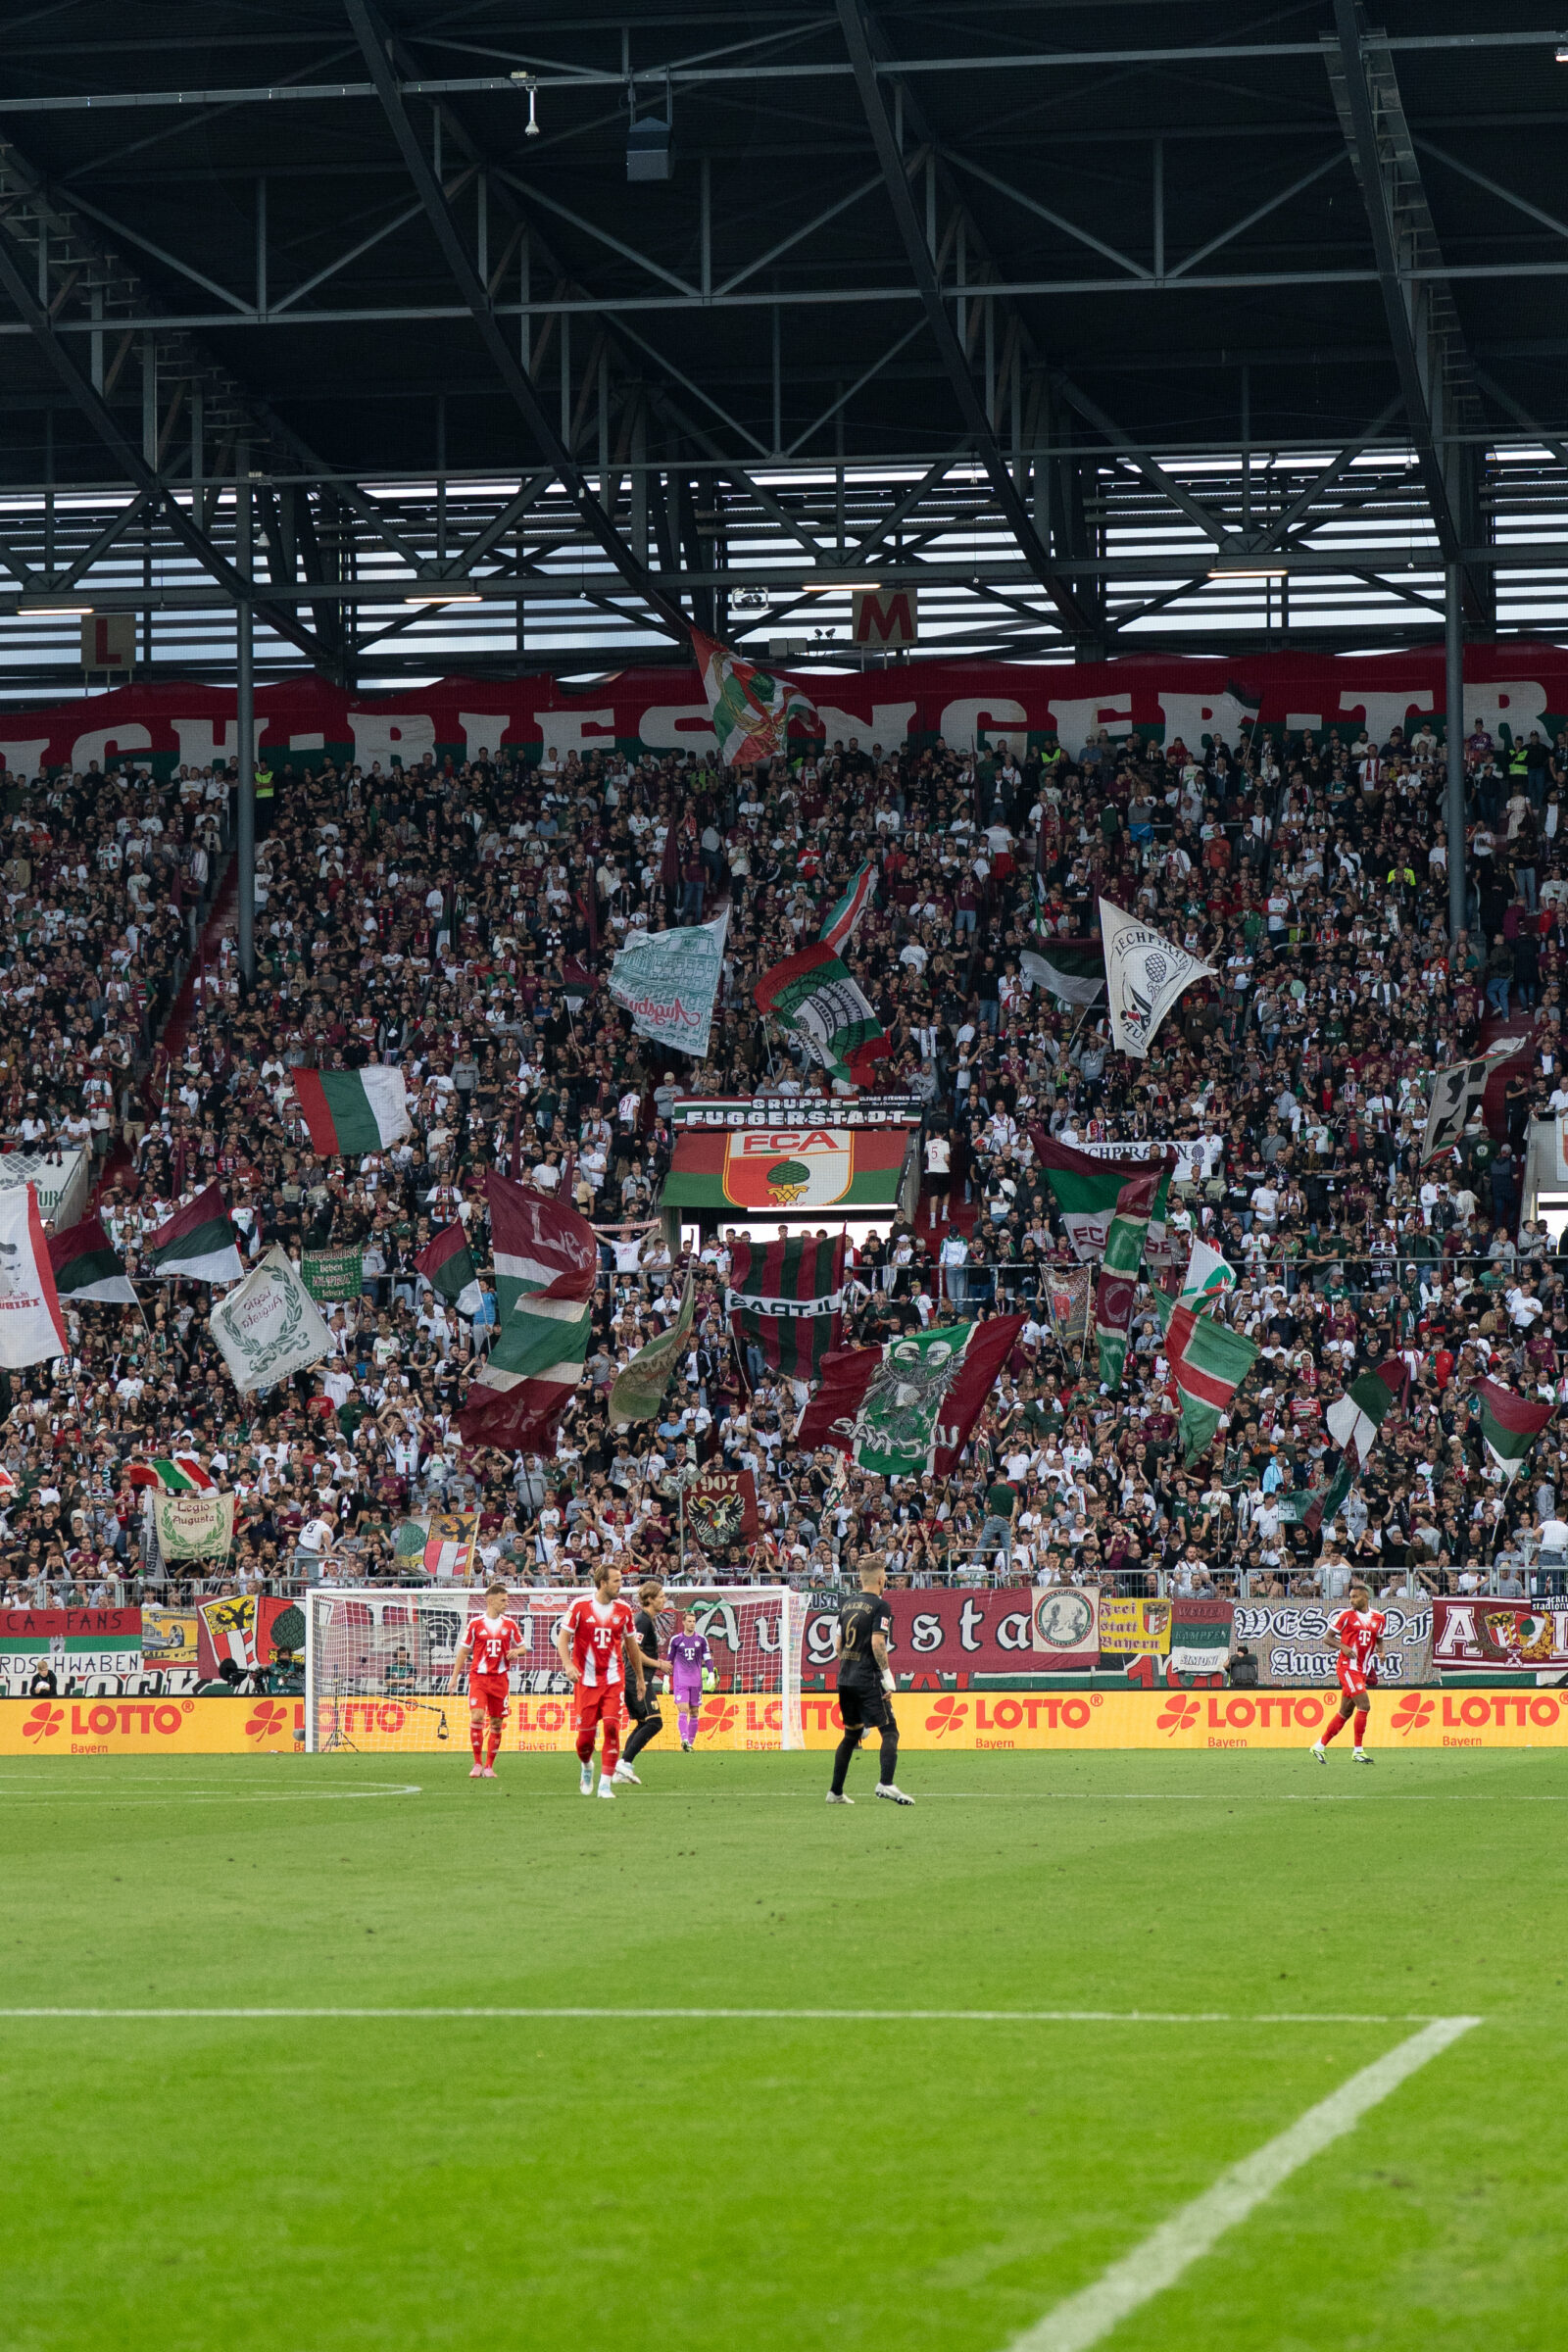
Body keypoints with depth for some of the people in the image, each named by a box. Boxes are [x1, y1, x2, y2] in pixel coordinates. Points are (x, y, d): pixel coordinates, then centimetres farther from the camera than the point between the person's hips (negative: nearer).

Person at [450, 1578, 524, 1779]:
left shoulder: (510, 1624, 6)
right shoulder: (475, 1623, 0)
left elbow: (521, 1647, 16)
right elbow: (464, 1651, 6)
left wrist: (515, 1652, -8)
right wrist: (455, 1676, 3)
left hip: (500, 1678, 2)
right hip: (478, 1677, -2)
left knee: (496, 1723, 3)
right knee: (477, 1717, -16)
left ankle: (489, 1766, 12)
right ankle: (478, 1764, -5)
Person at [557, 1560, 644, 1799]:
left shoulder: (624, 1610, 4)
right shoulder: (580, 1606, -4)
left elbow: (632, 1646, 15)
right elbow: (562, 1638, -1)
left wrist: (639, 1678, 20)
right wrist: (568, 1665, -17)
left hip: (614, 1679, 2)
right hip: (586, 1680, -2)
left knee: (611, 1727, -13)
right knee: (585, 1733, 0)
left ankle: (605, 1784, -9)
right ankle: (586, 1767, 33)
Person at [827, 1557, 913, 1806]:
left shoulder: (848, 1605, 14)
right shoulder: (880, 1606, -8)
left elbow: (838, 1645, 15)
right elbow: (877, 1643, -17)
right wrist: (887, 1678, -14)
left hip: (845, 1680, 7)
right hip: (868, 1680, -7)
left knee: (851, 1734, 17)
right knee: (889, 1731, -8)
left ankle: (835, 1792, 17)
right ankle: (886, 1783, -27)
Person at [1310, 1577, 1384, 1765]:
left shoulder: (1378, 1618, 9)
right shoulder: (1346, 1615, -4)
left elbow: (1379, 1639, 24)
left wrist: (1380, 1650, 2)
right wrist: (1343, 1647, -18)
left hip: (1363, 1670, 6)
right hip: (1347, 1667, -6)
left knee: (1346, 1711, 9)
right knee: (1364, 1705, -15)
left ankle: (1320, 1746, 20)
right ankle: (1358, 1751, -7)